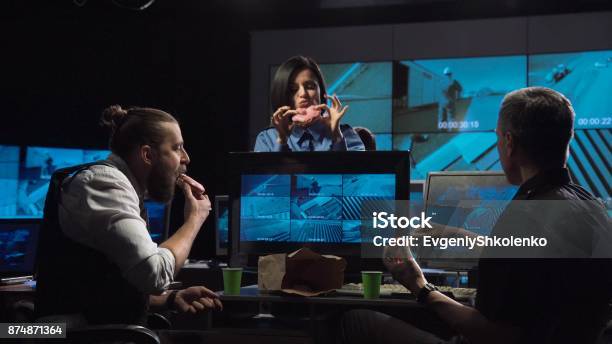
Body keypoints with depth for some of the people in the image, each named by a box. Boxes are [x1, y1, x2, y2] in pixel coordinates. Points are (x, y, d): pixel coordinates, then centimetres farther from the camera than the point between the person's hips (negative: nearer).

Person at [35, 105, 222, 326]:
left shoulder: (121, 186, 15)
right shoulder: (105, 182, -12)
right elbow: (155, 273, -22)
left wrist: (171, 299, 3)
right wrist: (194, 220, -7)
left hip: (109, 330, 9)